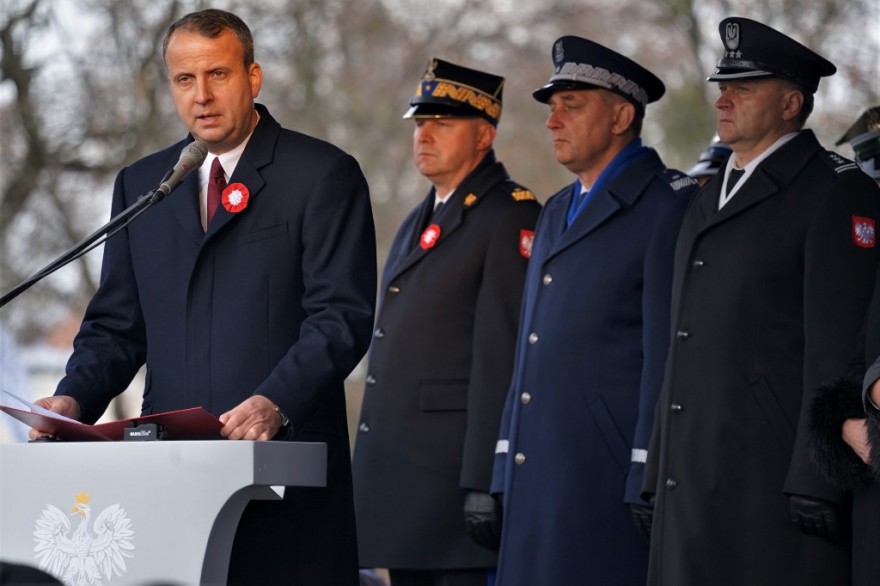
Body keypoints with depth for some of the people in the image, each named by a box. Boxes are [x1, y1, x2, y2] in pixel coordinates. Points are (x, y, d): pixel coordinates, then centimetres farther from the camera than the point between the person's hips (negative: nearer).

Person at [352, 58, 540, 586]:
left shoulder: (511, 219, -9)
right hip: (403, 478, 9)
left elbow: (503, 359, -17)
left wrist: (485, 483, -22)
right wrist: (372, 475, 18)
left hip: (458, 469, -9)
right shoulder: (417, 224, 20)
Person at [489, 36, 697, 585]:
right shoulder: (557, 212, 21)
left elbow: (667, 353, -13)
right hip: (536, 478, 8)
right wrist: (504, 468, 16)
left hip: (609, 476, -8)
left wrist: (650, 483, -18)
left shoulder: (669, 205, -6)